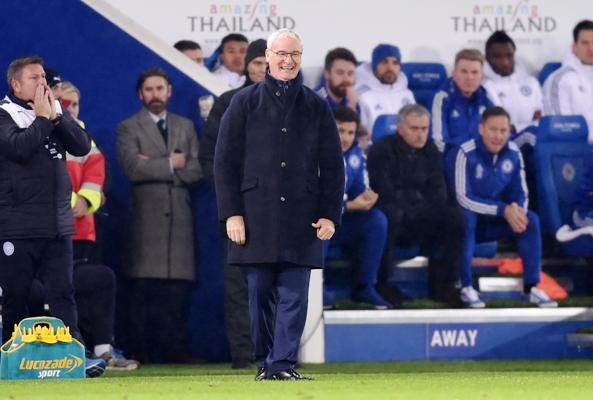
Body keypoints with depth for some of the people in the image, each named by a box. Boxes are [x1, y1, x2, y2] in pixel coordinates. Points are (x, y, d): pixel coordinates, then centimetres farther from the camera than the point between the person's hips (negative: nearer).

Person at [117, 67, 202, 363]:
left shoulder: (185, 127, 19)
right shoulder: (128, 128, 7)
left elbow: (197, 170, 6)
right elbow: (133, 168, -9)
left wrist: (155, 167, -4)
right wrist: (171, 165, -3)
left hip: (179, 216, 3)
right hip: (146, 217, -3)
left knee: (178, 288, -1)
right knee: (144, 289, -7)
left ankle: (175, 349, 3)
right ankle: (143, 350, -4)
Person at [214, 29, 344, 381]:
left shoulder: (317, 107, 11)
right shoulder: (245, 103, 7)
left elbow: (333, 166, 11)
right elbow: (225, 161, 4)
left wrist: (330, 215, 2)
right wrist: (231, 213, -4)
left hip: (301, 218, 1)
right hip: (255, 216, -1)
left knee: (294, 295, -6)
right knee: (260, 294, 3)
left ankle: (283, 363, -6)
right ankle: (265, 362, 11)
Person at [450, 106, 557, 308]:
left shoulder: (513, 154, -6)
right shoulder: (466, 153, -21)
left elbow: (520, 193, 2)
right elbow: (462, 198, -23)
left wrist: (517, 208, -25)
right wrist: (504, 210, -31)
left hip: (494, 222, 5)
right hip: (470, 217, -5)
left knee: (530, 219, -18)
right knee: (465, 218, -37)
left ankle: (532, 286, -17)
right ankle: (466, 287, -32)